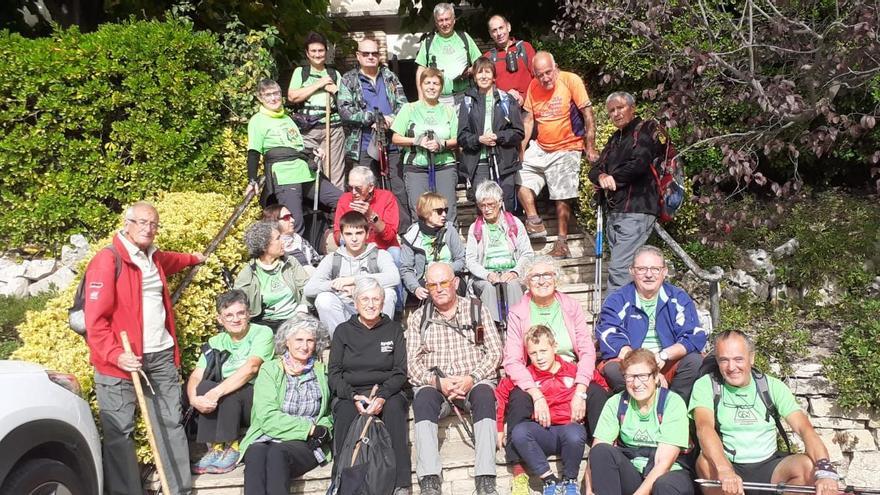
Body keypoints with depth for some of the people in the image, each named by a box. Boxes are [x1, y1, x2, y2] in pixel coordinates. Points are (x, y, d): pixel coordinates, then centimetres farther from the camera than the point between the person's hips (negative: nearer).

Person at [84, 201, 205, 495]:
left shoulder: (154, 257, 14)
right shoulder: (107, 261, -11)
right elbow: (95, 319, -16)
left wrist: (193, 259, 54)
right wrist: (115, 355, -24)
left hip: (161, 356, 7)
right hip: (120, 360, -7)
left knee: (171, 423, 9)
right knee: (119, 432, -1)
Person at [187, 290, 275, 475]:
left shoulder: (262, 333, -5)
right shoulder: (216, 342, 11)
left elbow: (251, 368, -23)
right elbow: (195, 376, 0)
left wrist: (217, 392, -32)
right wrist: (194, 399, -23)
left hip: (258, 401, -4)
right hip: (228, 407, 5)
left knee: (231, 390, -31)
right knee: (204, 386, -21)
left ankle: (230, 449, -19)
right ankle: (215, 449, -18)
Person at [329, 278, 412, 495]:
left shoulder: (393, 329, 12)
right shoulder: (343, 331, 13)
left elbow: (400, 372, 5)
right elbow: (334, 373, 6)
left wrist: (382, 395, -15)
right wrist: (354, 397, -14)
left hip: (387, 392, 0)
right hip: (349, 394, 0)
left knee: (394, 407, -33)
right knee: (345, 413, -33)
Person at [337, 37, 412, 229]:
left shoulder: (390, 77, 13)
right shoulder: (348, 80, 6)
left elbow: (403, 105, 7)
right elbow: (345, 110, -7)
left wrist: (390, 121, -14)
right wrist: (377, 117, -13)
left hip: (392, 146, 2)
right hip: (363, 148, -2)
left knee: (400, 192, 1)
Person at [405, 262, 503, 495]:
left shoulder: (477, 309, 11)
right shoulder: (418, 317, 12)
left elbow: (494, 351, 3)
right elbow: (413, 362, 5)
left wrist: (471, 378, -12)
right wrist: (437, 381, -13)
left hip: (475, 381, 0)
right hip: (435, 384, 1)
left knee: (484, 394, -33)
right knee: (423, 397, -32)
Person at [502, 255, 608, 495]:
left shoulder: (571, 307, 5)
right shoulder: (517, 313, 0)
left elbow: (587, 351, -2)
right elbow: (512, 361, -8)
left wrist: (580, 392, -19)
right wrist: (537, 395, -23)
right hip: (531, 382, -1)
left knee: (598, 395, -28)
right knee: (519, 400, -32)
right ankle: (519, 471, -26)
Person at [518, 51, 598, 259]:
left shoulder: (571, 80, -13)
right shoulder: (533, 87, 1)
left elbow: (588, 115, -14)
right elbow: (528, 120, 5)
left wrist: (591, 148, -17)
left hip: (566, 150, -6)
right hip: (540, 148, 6)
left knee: (562, 198, -5)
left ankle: (561, 243, 5)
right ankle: (535, 223, 6)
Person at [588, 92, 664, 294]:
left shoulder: (646, 129, 2)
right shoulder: (615, 139, 26)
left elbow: (640, 163, -14)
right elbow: (594, 170, 18)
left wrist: (612, 178, 0)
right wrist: (601, 177, -7)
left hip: (636, 211, -8)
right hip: (613, 213, 8)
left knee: (619, 269, -16)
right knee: (627, 268, 7)